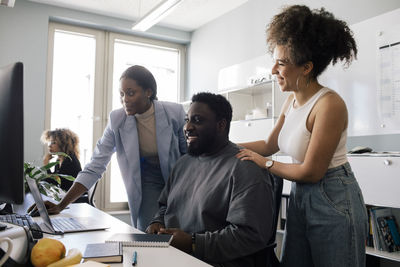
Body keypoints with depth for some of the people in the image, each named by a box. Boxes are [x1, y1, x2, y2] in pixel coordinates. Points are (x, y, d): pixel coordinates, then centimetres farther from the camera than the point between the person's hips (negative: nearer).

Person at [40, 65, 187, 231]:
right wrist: (60, 206, -17)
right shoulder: (117, 120, -13)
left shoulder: (174, 113, -14)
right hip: (147, 185, 0)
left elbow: (189, 154, -1)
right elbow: (94, 167, -12)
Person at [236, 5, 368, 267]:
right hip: (300, 196, 8)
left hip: (333, 200, -8)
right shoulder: (291, 101, 2)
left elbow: (311, 172, -21)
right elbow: (269, 145, 12)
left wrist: (264, 163, -9)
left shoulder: (330, 104, -23)